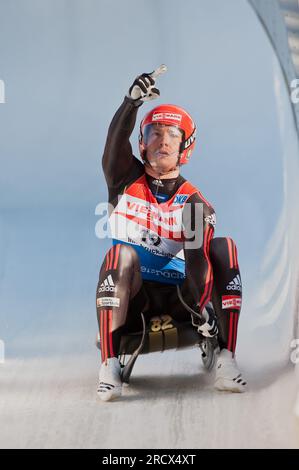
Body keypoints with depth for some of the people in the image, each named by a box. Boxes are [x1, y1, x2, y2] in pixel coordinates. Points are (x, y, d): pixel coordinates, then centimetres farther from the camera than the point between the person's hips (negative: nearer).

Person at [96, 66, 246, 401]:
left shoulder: (194, 201, 2)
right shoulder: (125, 180, 7)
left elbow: (198, 261, -14)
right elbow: (116, 141, -15)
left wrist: (204, 306, -32)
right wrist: (133, 101, -34)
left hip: (179, 294, 1)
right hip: (133, 294, 0)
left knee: (223, 247, -21)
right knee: (121, 254, -31)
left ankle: (226, 359, -31)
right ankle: (109, 364, -39)